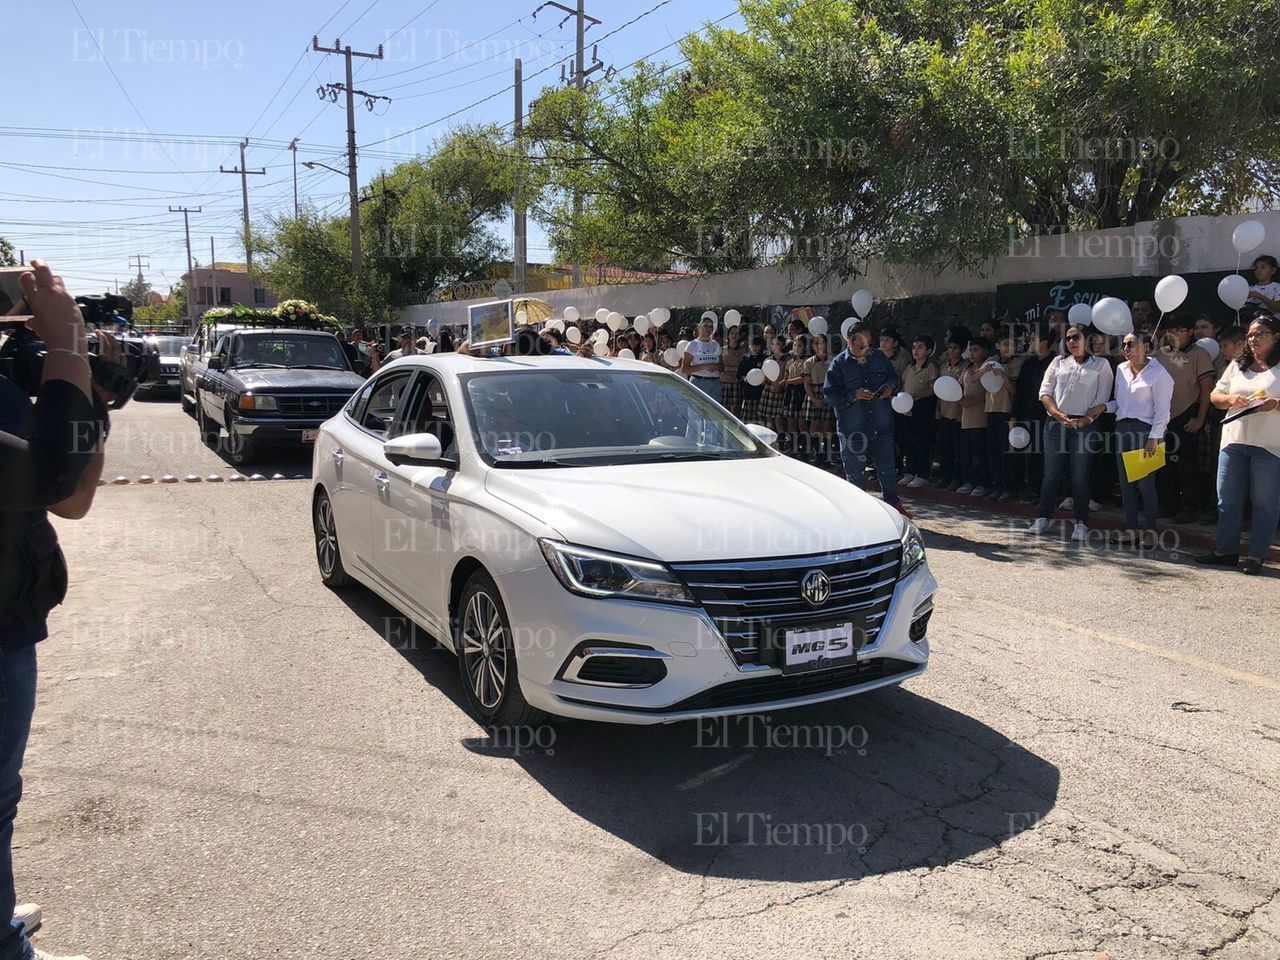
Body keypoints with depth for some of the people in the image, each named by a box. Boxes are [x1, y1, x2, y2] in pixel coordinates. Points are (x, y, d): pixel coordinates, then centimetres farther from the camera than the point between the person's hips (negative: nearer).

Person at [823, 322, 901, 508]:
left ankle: (893, 503, 28)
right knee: (855, 472, 7)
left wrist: (891, 387, -3)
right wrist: (854, 395, -20)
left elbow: (894, 377, 19)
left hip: (881, 427, 3)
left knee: (887, 468, 12)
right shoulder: (839, 363, -6)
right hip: (852, 430, -3)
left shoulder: (879, 357, 5)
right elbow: (829, 393, -9)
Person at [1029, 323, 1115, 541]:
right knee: (1051, 472, 3)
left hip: (1084, 425, -2)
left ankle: (1081, 523, 5)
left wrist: (1086, 419, -13)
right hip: (1056, 423, 2)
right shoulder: (1058, 362, 14)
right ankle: (1043, 518, 10)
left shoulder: (1101, 365, 7)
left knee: (1080, 476, -1)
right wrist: (1058, 414, -9)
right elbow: (1045, 392, 6)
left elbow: (1103, 400, 1)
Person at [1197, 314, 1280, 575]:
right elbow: (1215, 396, 15)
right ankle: (1225, 551, 18)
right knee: (1228, 498, 9)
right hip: (1234, 441, 5)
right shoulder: (1237, 365, 14)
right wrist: (1230, 399, -5)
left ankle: (1257, 556, 8)